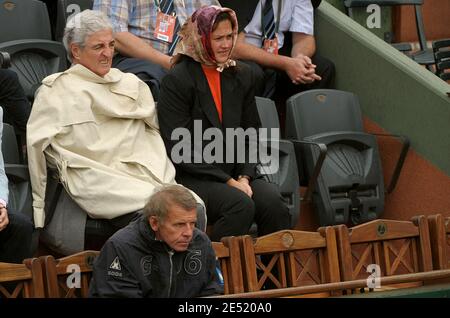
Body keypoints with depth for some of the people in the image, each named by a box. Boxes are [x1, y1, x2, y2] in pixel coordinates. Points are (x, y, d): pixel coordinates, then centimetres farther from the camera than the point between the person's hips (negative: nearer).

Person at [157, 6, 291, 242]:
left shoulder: (241, 76, 15)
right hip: (193, 177, -5)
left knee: (273, 202, -26)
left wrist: (244, 177, -4)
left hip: (237, 174, 5)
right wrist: (228, 181, -14)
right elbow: (179, 149, -9)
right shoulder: (177, 80, -4)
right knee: (241, 205, -32)